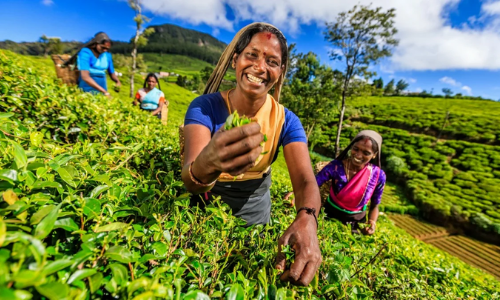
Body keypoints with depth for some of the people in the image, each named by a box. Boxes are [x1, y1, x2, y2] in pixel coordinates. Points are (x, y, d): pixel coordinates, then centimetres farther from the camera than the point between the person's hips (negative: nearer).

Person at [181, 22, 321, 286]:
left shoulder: (286, 120, -15)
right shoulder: (205, 107, -22)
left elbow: (305, 180, -23)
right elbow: (190, 181, -34)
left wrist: (307, 220, -44)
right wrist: (206, 165, -58)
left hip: (256, 206, 2)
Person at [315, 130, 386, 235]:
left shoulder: (379, 176, -16)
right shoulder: (335, 166, -23)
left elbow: (374, 206, -3)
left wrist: (372, 222, -22)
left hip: (357, 222, 1)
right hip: (330, 216, -1)